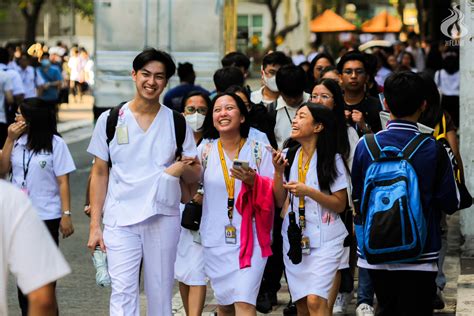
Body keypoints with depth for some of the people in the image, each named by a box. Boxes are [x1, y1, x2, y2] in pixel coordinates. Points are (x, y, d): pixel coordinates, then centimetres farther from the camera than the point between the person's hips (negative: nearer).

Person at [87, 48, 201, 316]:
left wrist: (185, 168, -15)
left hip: (163, 217, 2)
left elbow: (195, 176, 10)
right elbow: (100, 173, 7)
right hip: (120, 220, -1)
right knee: (123, 293, -12)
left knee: (161, 293, 7)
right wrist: (95, 225, 1)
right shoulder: (111, 120, 4)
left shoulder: (177, 123, 6)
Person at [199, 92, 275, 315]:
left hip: (250, 239, -2)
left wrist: (253, 181, -15)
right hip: (215, 239, 3)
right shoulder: (204, 151, 7)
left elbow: (275, 196, 1)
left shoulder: (258, 151, 3)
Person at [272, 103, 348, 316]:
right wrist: (278, 171, -9)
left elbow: (340, 204, -7)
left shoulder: (331, 160, -6)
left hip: (324, 240, -5)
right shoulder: (289, 156, 7)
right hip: (294, 238, 5)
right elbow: (278, 201, 6)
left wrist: (308, 191, -18)